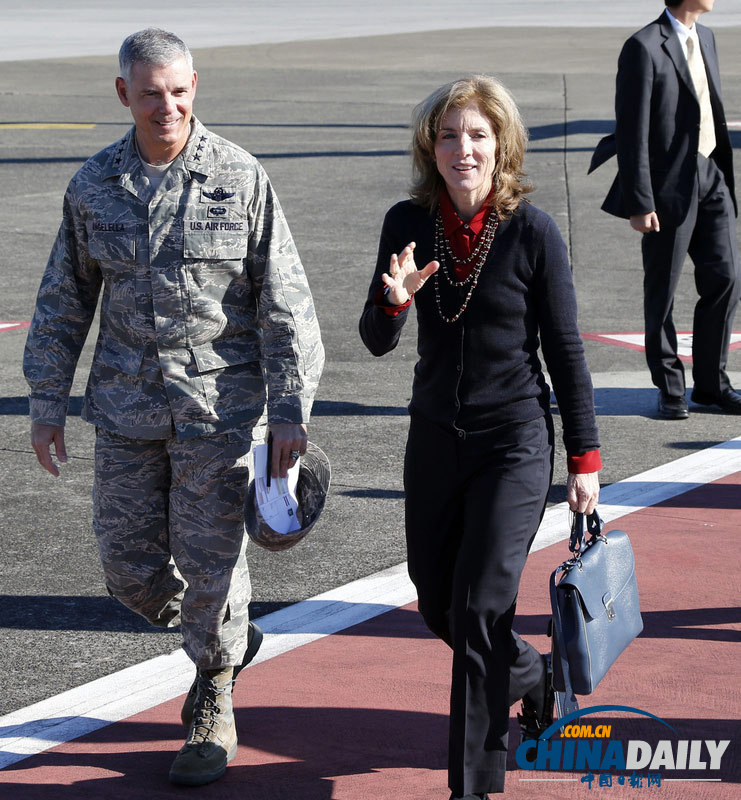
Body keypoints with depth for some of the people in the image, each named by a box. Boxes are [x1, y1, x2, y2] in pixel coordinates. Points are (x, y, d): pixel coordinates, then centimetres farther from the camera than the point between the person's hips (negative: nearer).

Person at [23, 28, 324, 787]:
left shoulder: (240, 178, -6)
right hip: (127, 404, 3)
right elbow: (63, 300, 12)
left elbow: (284, 301, -4)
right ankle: (230, 637, 35)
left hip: (219, 403, -3)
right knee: (131, 567, 5)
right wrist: (46, 403, 9)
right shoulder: (94, 185, 3)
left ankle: (213, 703, 21)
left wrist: (290, 410, -8)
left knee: (211, 562, -1)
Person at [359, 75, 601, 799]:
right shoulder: (408, 223, -2)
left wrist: (585, 459, -3)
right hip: (435, 438, 5)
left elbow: (565, 351, -5)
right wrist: (394, 301, -22)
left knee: (479, 612, -8)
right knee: (437, 605, 16)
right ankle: (534, 677, 45)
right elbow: (377, 343, 1)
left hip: (514, 443, -5)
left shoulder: (532, 232, -12)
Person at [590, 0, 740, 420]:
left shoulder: (705, 38, 12)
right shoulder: (644, 48, -14)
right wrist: (639, 204, -16)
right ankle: (670, 389, 17)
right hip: (670, 184, -7)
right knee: (663, 291, 5)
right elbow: (632, 132, -15)